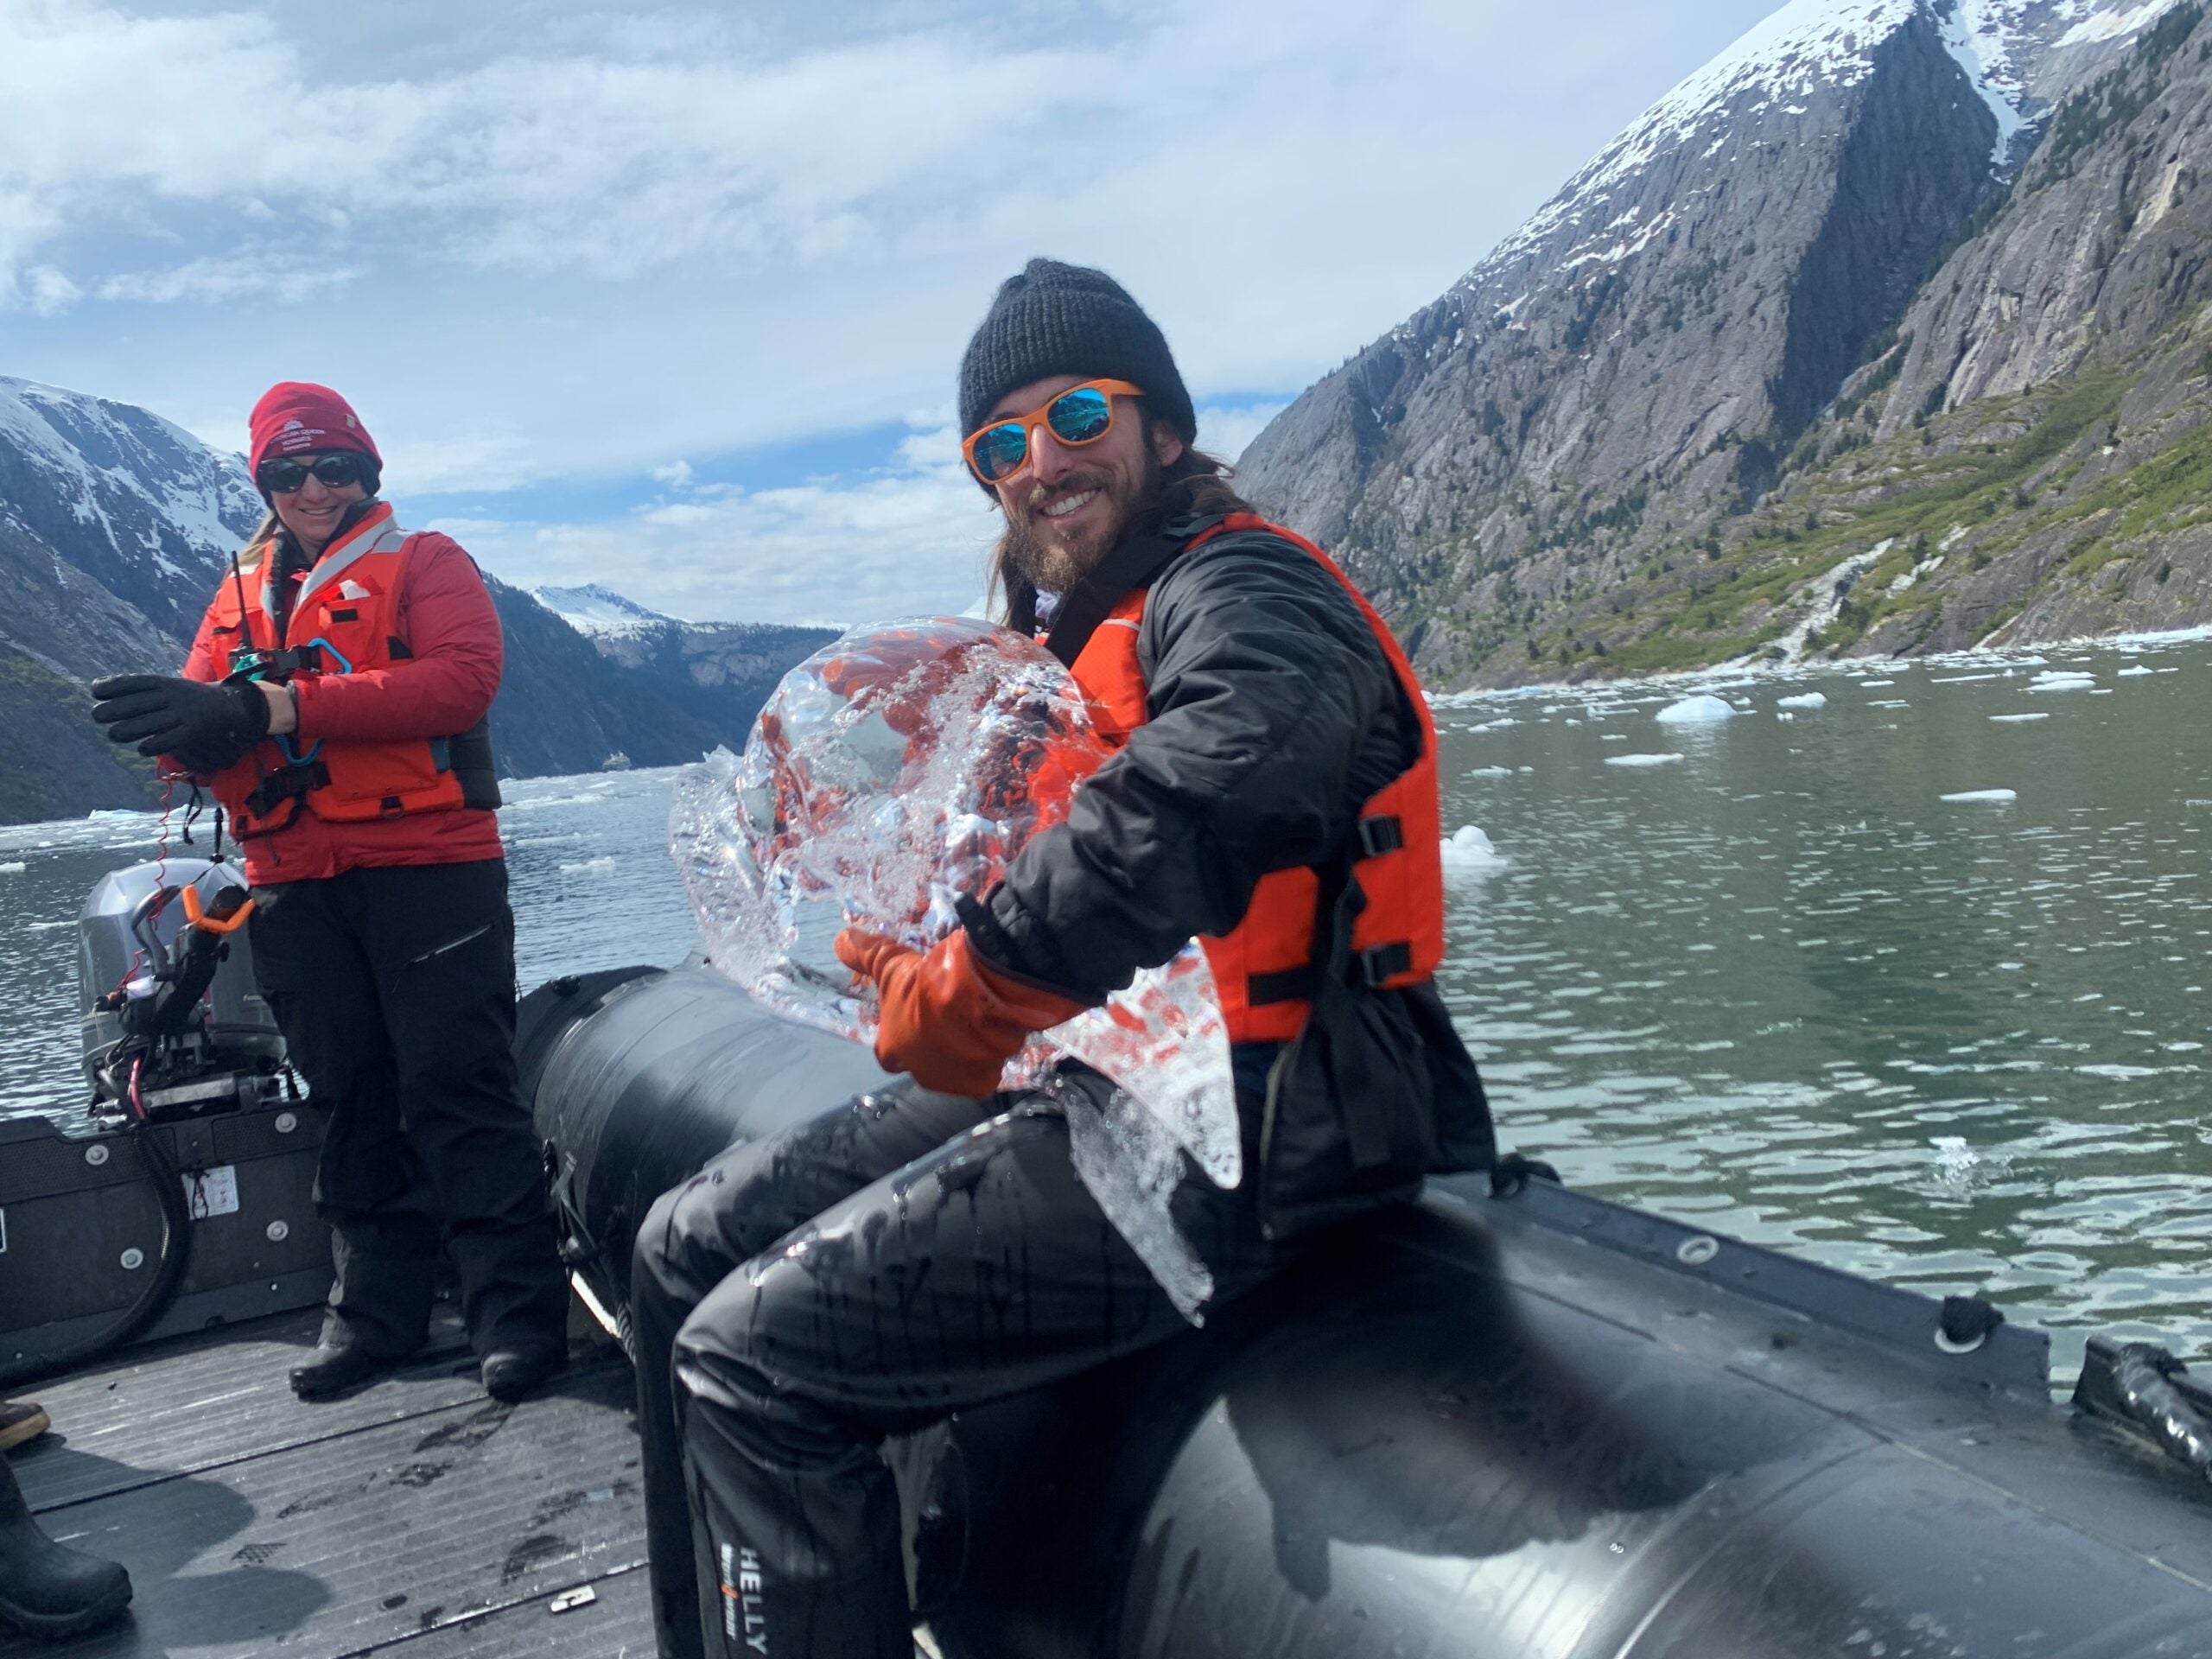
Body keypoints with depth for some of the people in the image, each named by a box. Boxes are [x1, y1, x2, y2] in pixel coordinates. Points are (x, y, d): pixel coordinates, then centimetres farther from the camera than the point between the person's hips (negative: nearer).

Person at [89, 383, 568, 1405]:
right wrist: (184, 723, -17)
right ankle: (376, 1310, 20)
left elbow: (463, 678, -15)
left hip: (426, 865, -5)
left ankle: (518, 1311, 0)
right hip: (295, 886, 5)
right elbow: (204, 729, 9)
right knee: (354, 1100, 10)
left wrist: (281, 709, -20)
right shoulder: (240, 595, 19)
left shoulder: (425, 564, 4)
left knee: (455, 1090, -6)